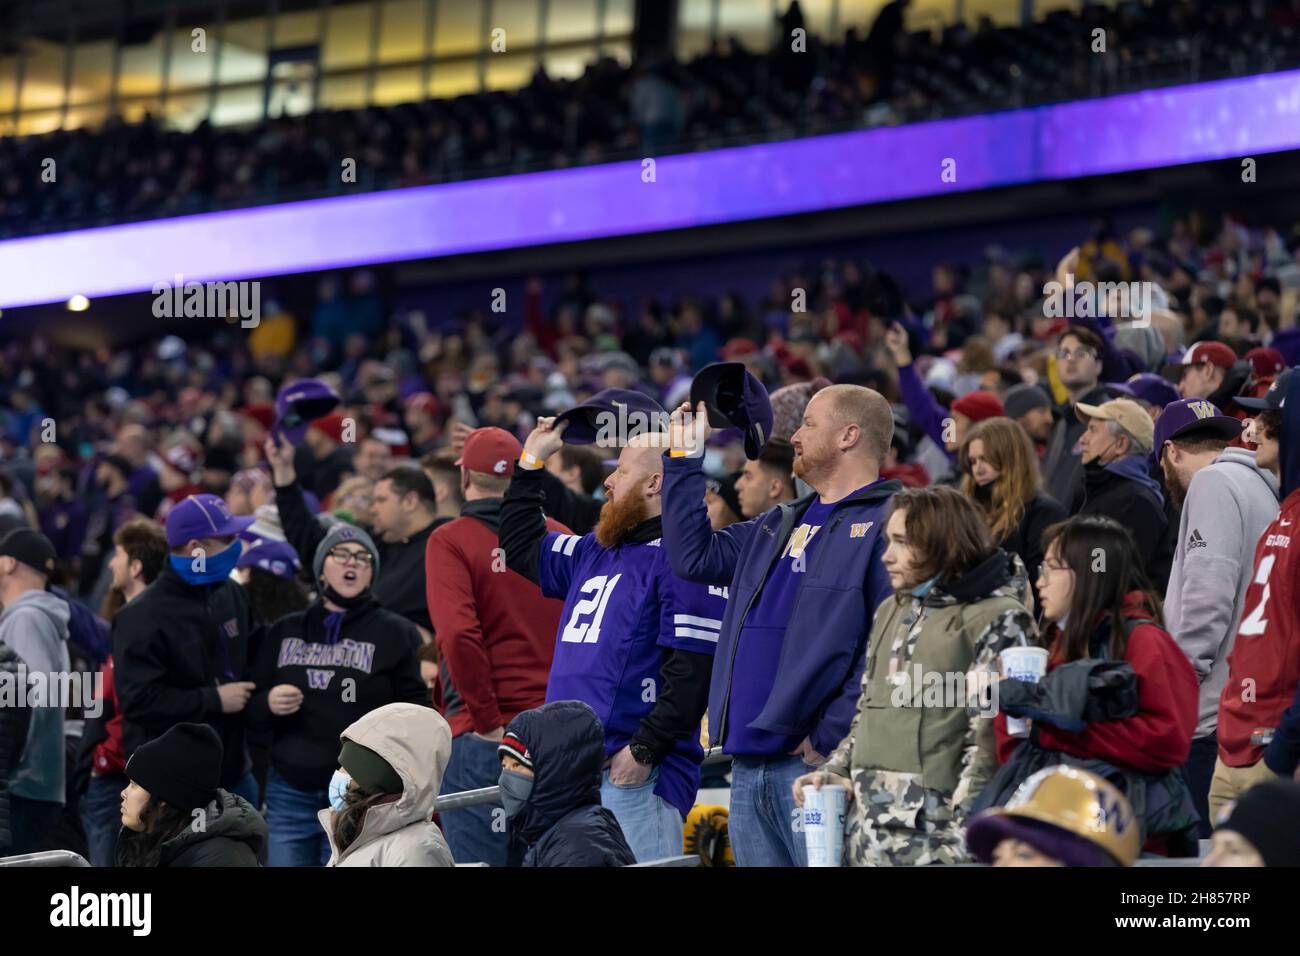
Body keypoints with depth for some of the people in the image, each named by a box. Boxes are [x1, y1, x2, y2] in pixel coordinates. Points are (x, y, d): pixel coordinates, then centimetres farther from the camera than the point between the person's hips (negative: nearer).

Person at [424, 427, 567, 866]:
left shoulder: (449, 541, -5)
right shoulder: (560, 537, 9)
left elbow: (459, 635, -17)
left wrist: (488, 722, -12)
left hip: (483, 736, -5)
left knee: (479, 860, -2)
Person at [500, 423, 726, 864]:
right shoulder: (595, 552, 19)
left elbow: (692, 669, -18)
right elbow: (521, 547, 35)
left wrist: (645, 751, -20)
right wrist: (531, 462, 29)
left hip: (631, 773, -9)